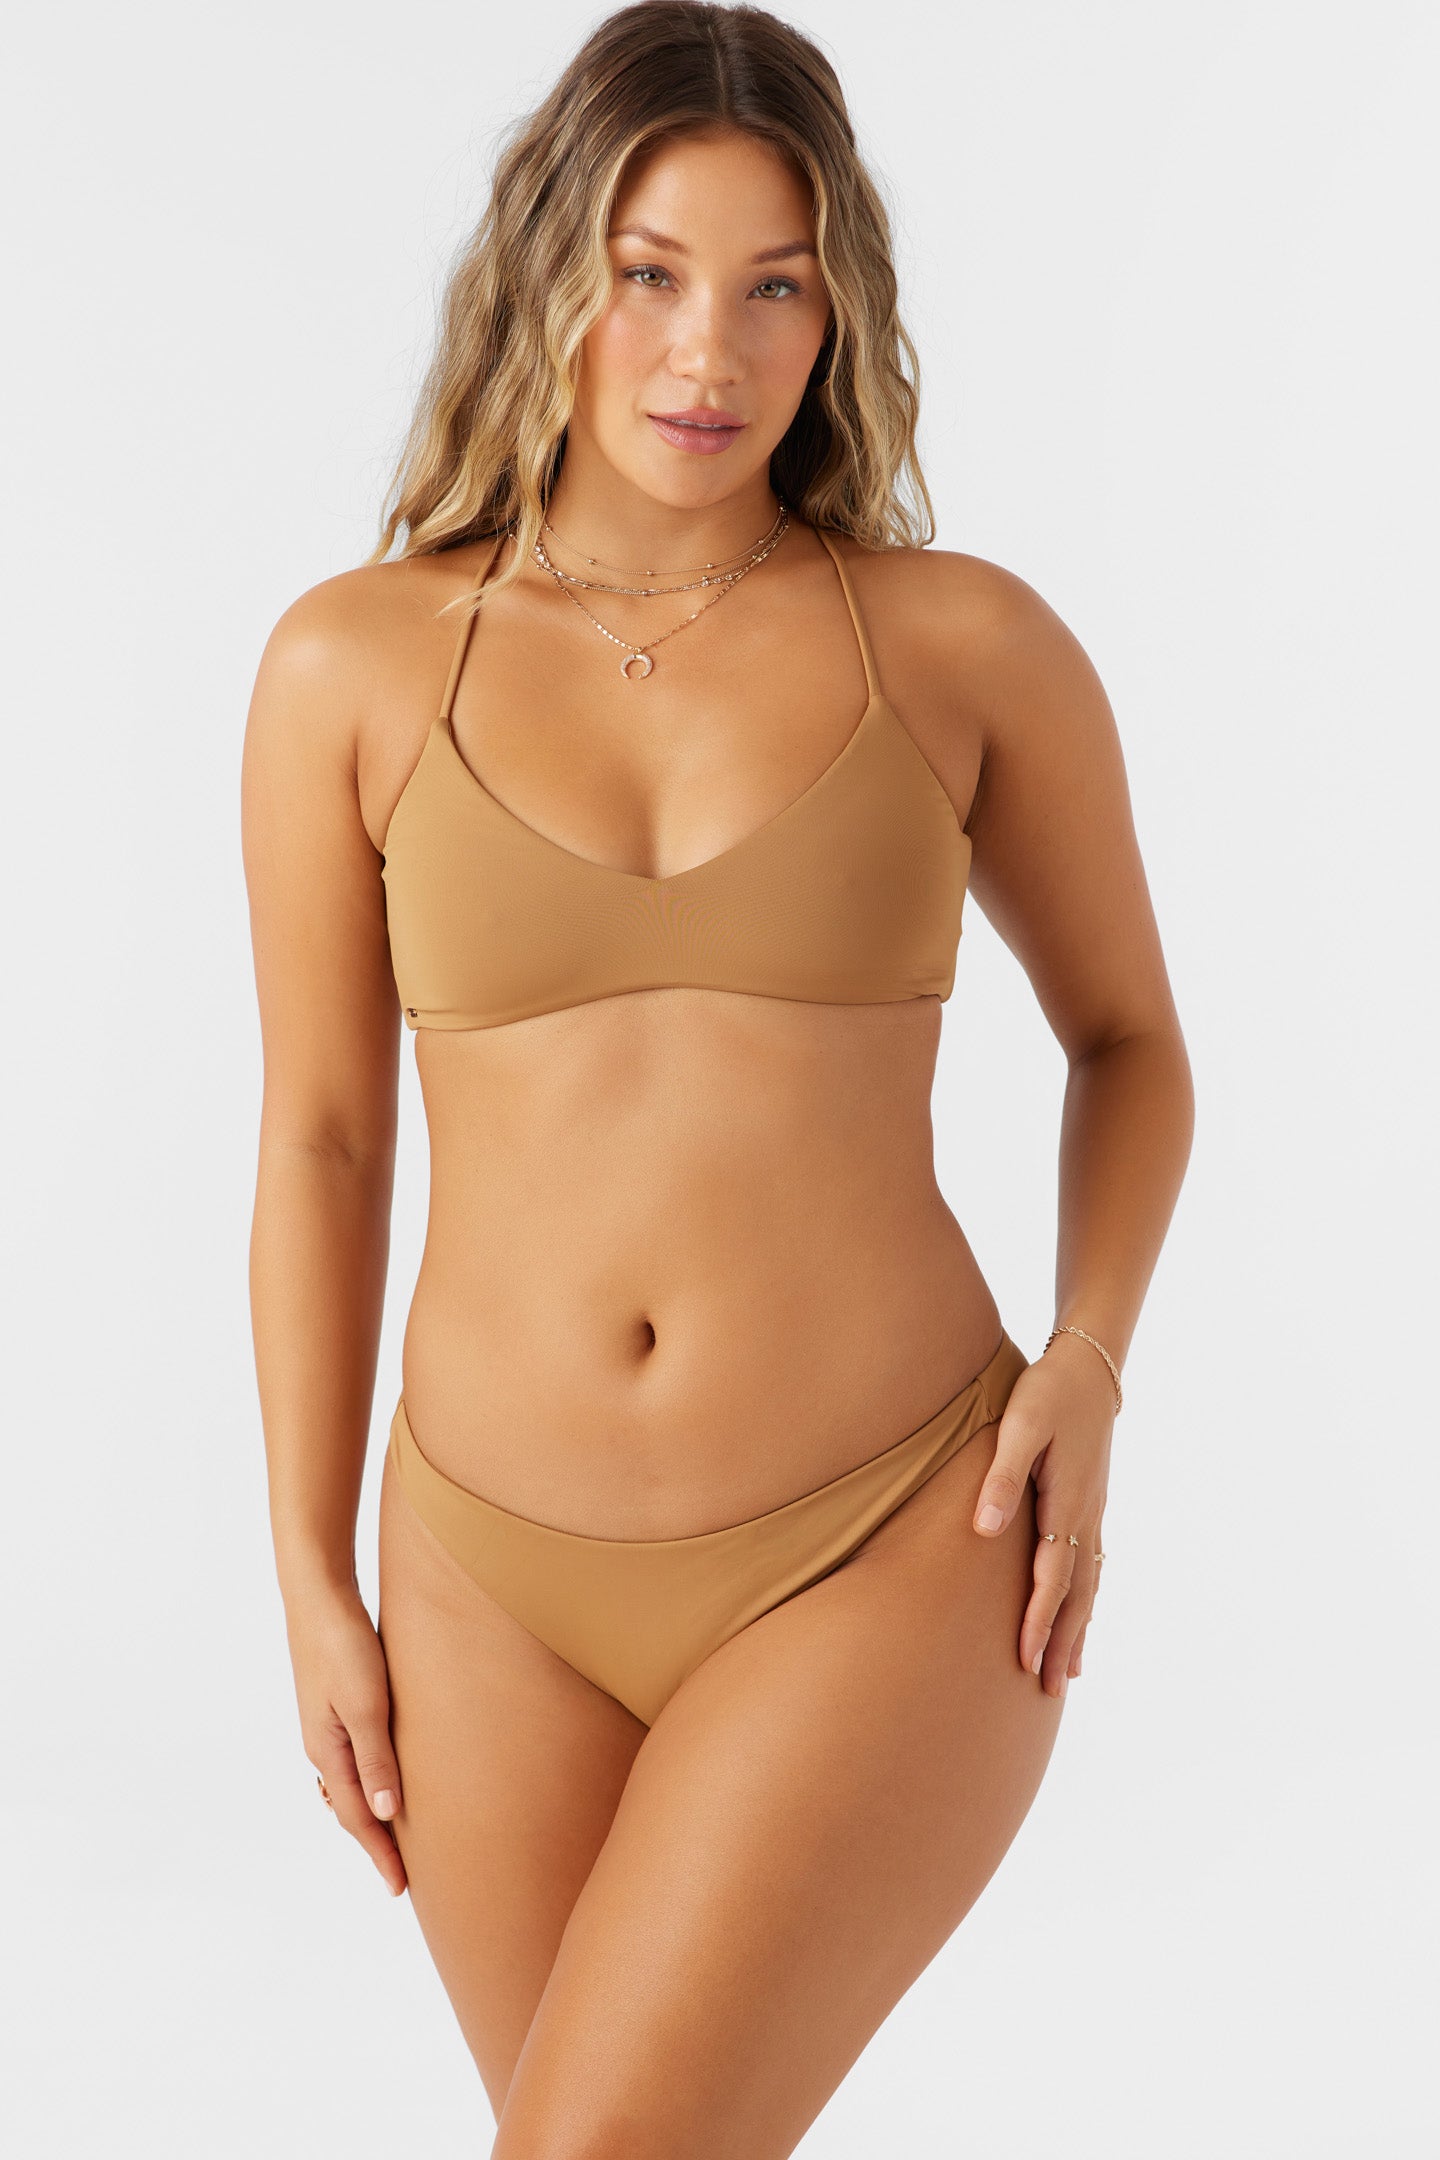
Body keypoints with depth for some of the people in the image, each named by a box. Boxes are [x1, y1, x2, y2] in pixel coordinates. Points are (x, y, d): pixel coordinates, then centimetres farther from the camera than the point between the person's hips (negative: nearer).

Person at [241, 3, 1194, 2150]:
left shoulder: (969, 643, -4)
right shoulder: (355, 663, -2)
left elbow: (1130, 1036, 10)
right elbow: (319, 1137, 5)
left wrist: (1085, 1371, -7)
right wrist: (313, 1580, 5)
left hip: (891, 1564, -2)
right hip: (507, 1590, 3)